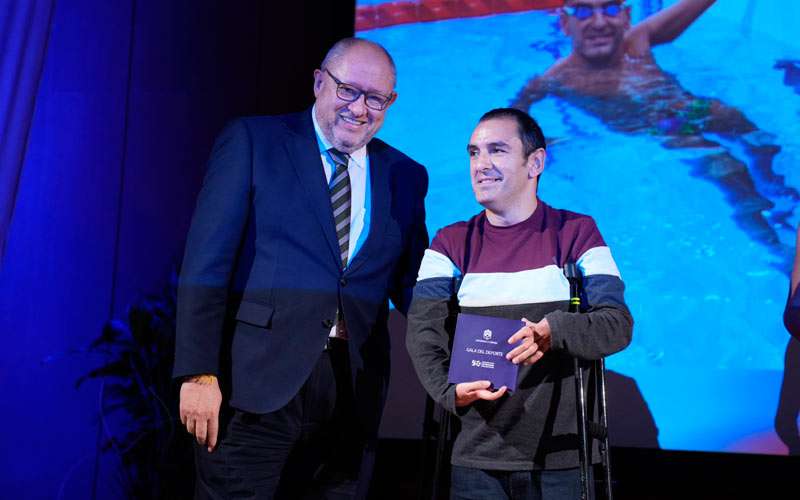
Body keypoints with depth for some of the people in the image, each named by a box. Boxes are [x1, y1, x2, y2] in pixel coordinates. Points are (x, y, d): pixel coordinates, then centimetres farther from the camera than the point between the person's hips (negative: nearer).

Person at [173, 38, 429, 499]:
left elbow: (409, 284, 14)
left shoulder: (406, 176, 13)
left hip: (353, 389, 4)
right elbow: (208, 262, -5)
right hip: (257, 381, -4)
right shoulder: (252, 141, 1)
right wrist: (199, 372, -12)